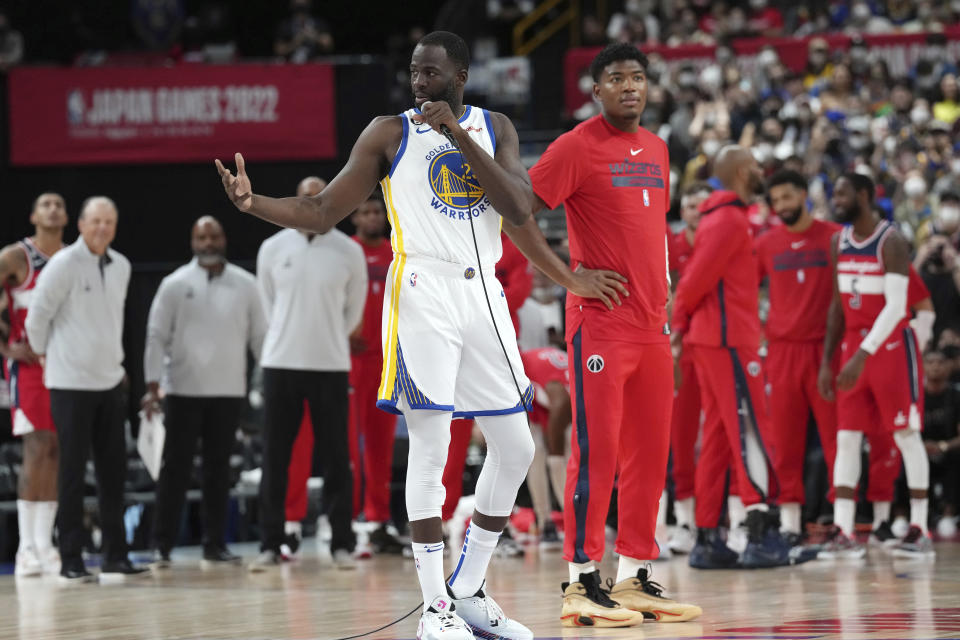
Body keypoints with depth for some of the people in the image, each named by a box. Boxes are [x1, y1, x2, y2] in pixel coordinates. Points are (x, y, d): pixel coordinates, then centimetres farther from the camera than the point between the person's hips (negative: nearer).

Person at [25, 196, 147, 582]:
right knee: (72, 471, -3)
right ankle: (70, 561, 1)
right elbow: (38, 315, -6)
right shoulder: (63, 264, -11)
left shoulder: (121, 267, 9)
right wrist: (44, 354, 5)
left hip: (109, 380, 6)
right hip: (70, 383, -6)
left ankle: (115, 557, 12)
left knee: (113, 471, 6)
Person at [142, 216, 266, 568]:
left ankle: (215, 545, 13)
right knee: (175, 467, -1)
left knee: (219, 469, 7)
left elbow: (259, 336, 8)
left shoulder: (245, 285, 5)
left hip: (228, 391, 2)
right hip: (183, 390, -2)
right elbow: (157, 336, -2)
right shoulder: (175, 285, -1)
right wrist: (152, 386, -9)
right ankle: (162, 545, 3)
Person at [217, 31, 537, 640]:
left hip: (483, 294, 4)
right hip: (422, 295, -4)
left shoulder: (494, 128, 10)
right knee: (431, 445, -12)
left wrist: (457, 134, -14)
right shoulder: (390, 133, 3)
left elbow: (520, 208, -6)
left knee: (515, 448, 5)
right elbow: (322, 214, 3)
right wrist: (255, 202, -15)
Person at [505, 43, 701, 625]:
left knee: (651, 453, 8)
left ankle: (635, 577, 15)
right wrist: (570, 278, -13)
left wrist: (663, 289, 16)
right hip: (601, 323, -7)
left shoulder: (656, 149, 15)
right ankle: (582, 582, -3)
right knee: (597, 451, -7)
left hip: (652, 325, 7)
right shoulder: (578, 147, -7)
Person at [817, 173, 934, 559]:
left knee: (906, 436, 0)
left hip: (891, 346, -7)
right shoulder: (840, 242, 8)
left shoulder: (891, 243, -15)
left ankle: (920, 531, 5)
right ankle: (844, 534, -5)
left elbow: (896, 307, -23)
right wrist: (826, 362, 11)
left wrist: (862, 357, -29)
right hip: (853, 346, 7)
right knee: (846, 437, -2)